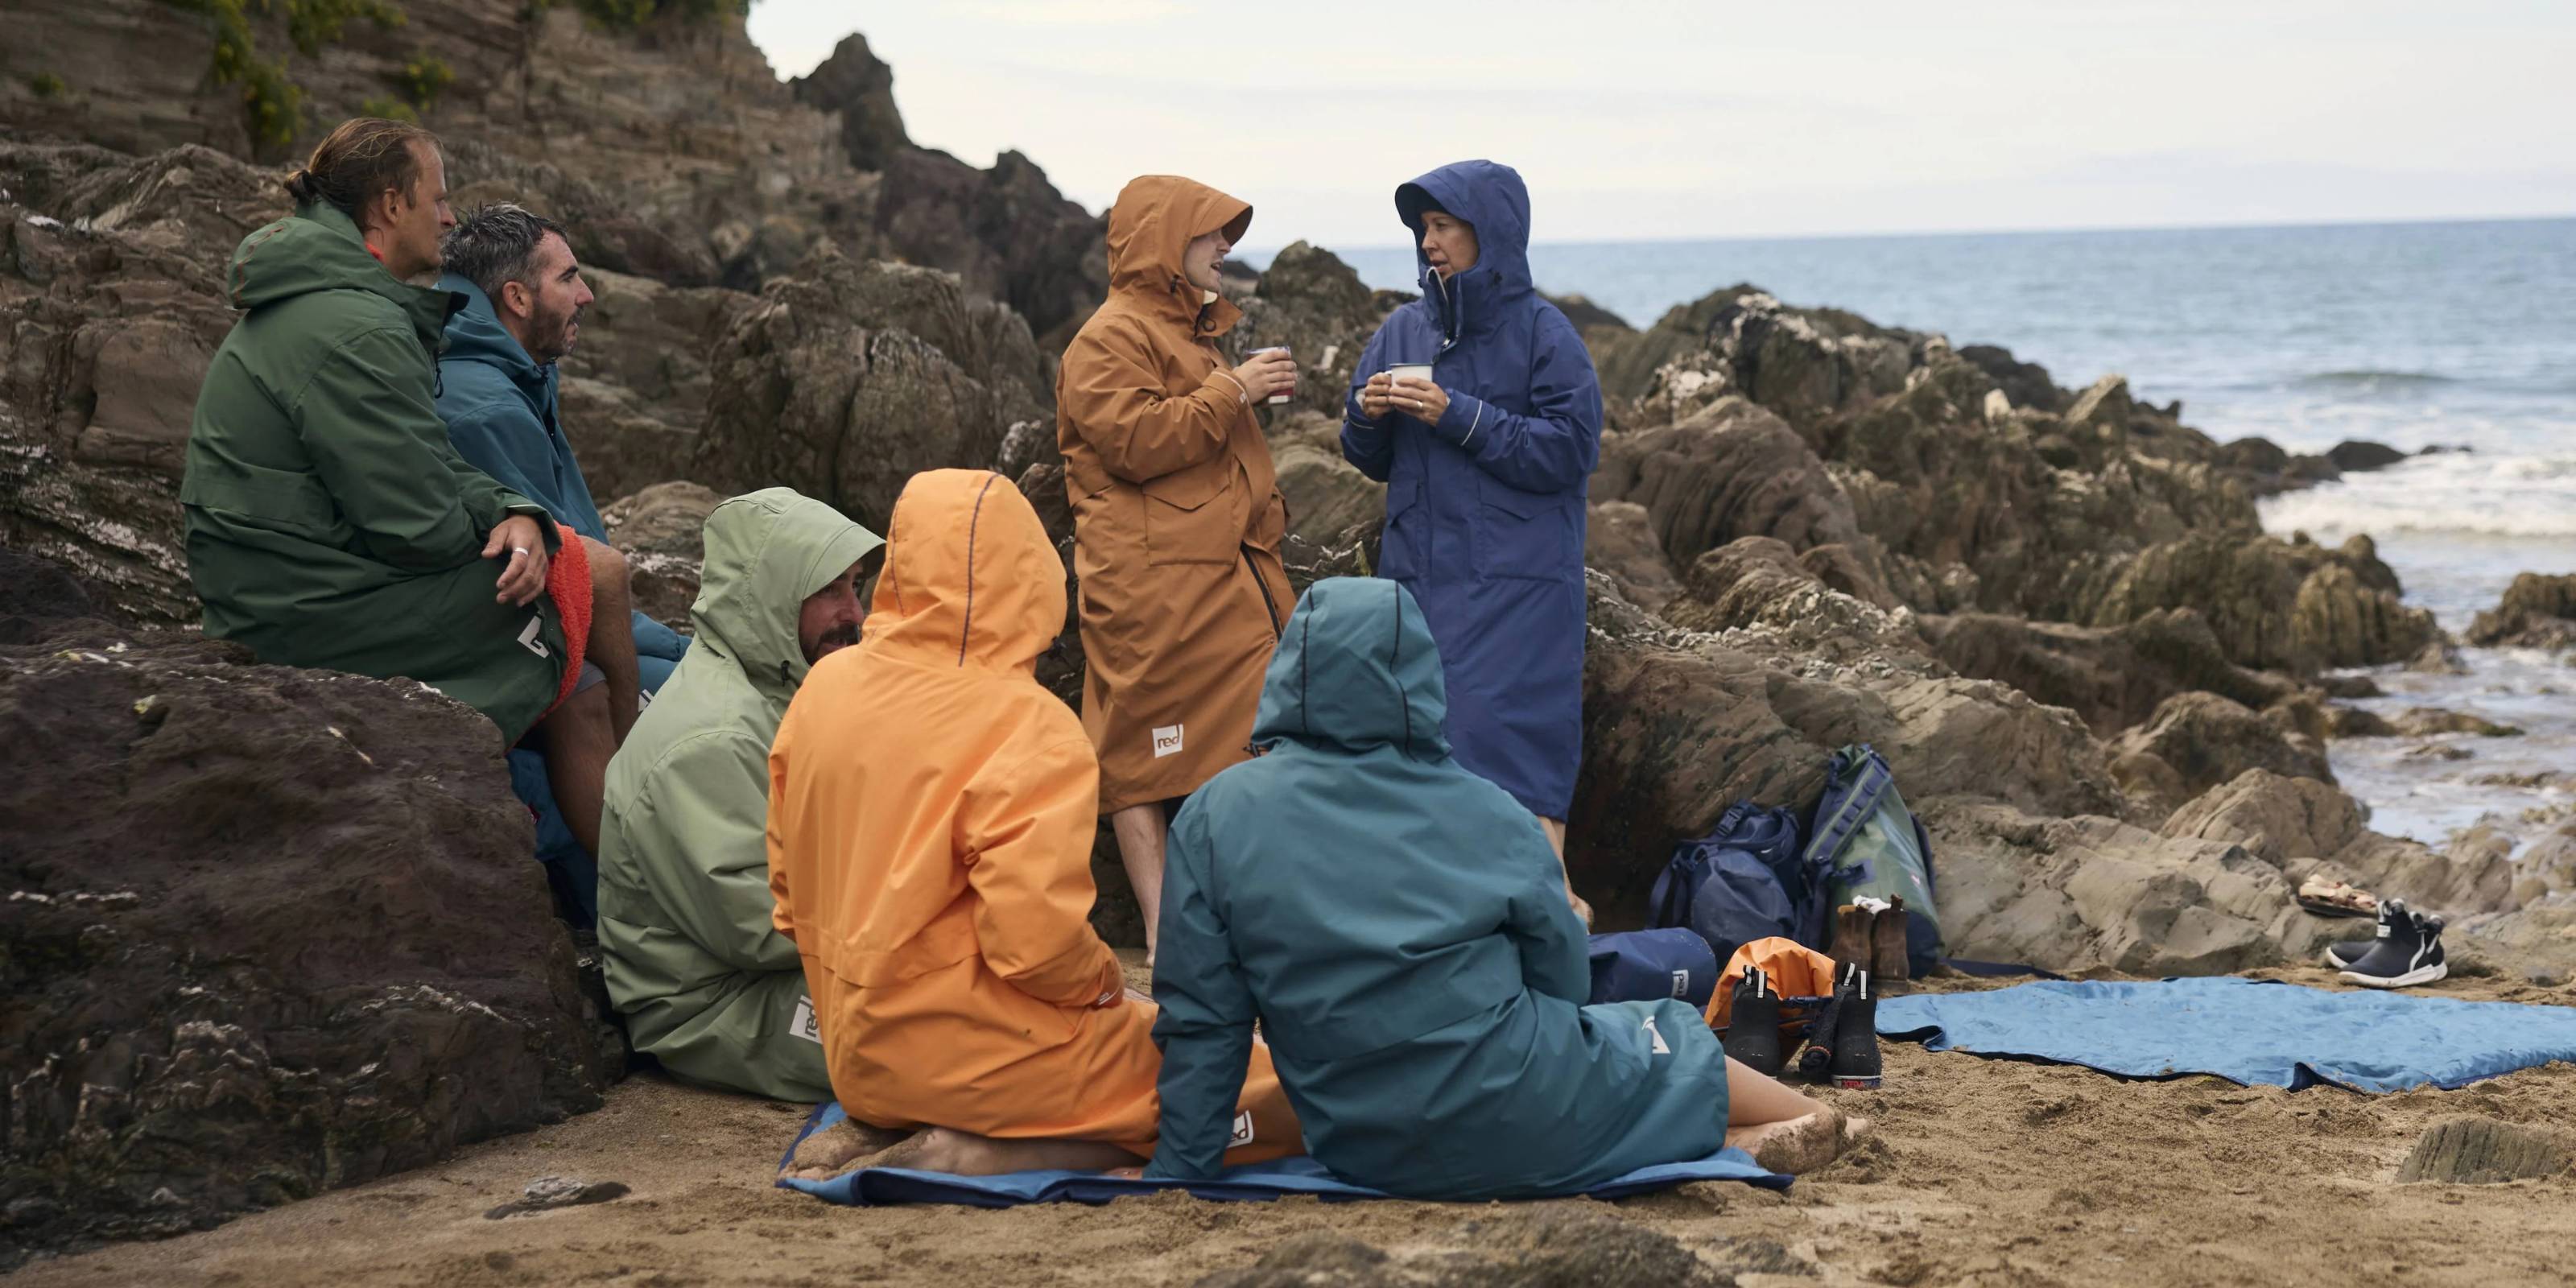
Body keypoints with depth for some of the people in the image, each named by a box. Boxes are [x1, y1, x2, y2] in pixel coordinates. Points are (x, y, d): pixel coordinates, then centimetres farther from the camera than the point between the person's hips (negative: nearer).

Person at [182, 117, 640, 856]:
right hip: (325, 614, -11)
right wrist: (504, 521, 0)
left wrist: (518, 516, -6)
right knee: (598, 572, -1)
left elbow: (434, 469, 14)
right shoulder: (350, 330, -21)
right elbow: (420, 524, -23)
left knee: (578, 698, 7)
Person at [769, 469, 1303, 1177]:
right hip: (978, 1056, -8)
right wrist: (1104, 981, -5)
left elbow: (788, 887, 10)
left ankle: (889, 1136, 8)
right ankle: (979, 1152, -12)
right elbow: (1039, 938, -25)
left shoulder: (824, 688, 2)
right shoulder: (1029, 732, -19)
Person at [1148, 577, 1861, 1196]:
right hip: (1516, 1125, -2)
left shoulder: (1216, 817, -6)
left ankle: (1728, 1140, 17)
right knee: (1670, 1038, 26)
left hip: (1360, 1152, 3)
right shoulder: (1488, 815, -6)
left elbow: (1200, 1020, -6)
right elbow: (1562, 982, 5)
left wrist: (1179, 1168, 4)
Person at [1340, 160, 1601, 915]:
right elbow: (1372, 462, 16)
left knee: (1507, 730, -11)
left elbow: (1571, 450, -11)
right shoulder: (1404, 331, 11)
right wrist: (1367, 415, -7)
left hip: (1516, 583, -5)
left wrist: (1459, 417, -16)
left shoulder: (1543, 333, -5)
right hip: (1419, 572, 5)